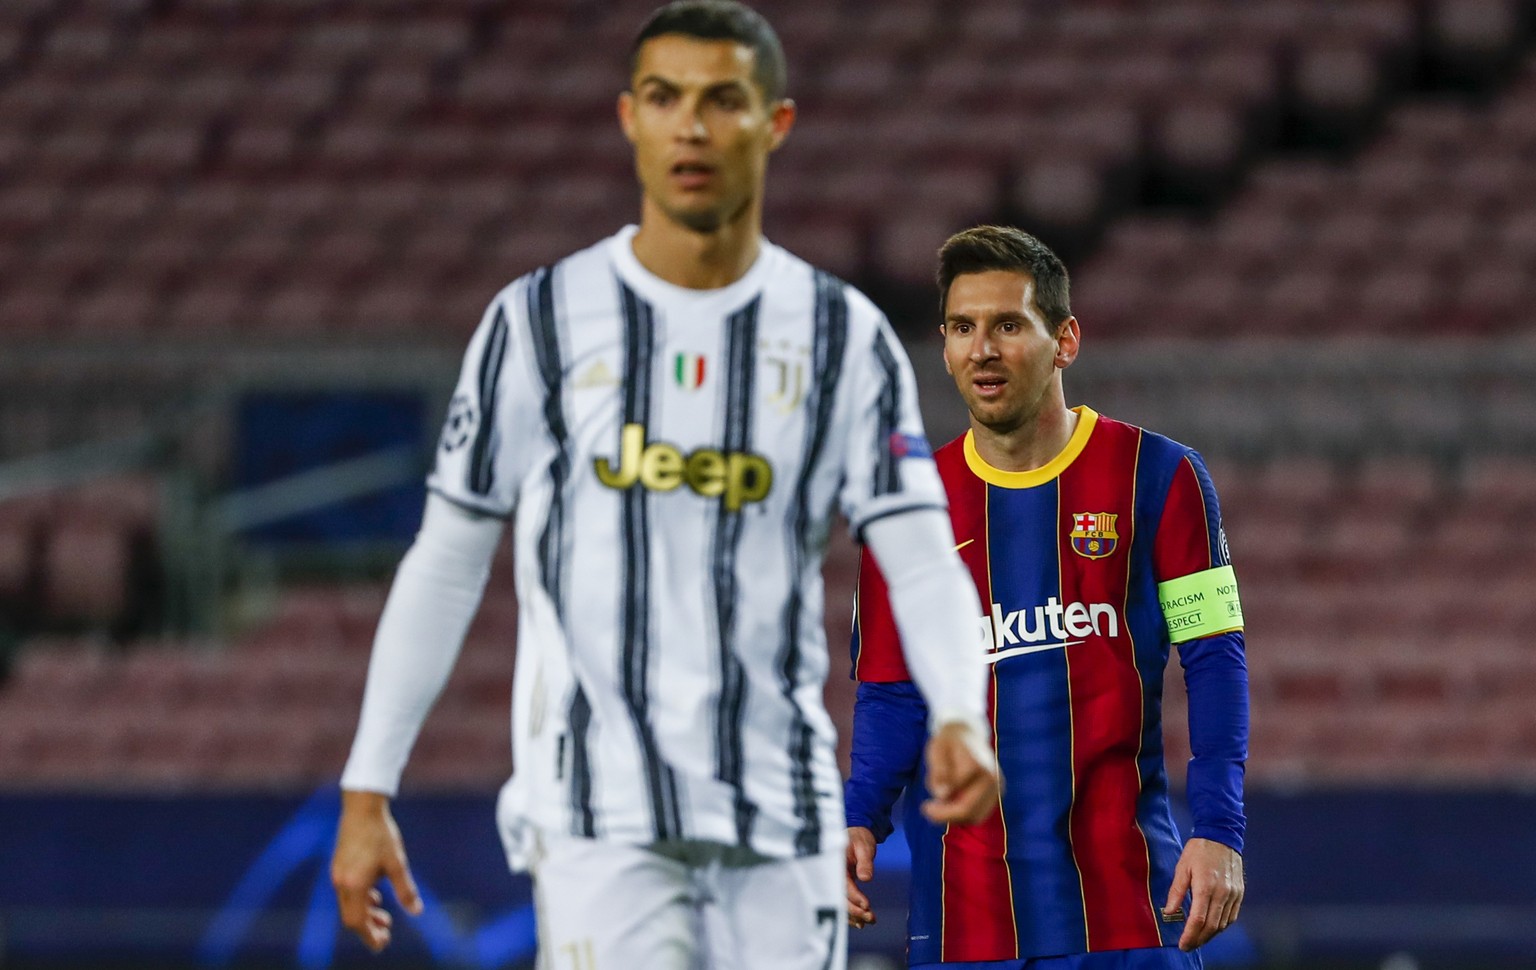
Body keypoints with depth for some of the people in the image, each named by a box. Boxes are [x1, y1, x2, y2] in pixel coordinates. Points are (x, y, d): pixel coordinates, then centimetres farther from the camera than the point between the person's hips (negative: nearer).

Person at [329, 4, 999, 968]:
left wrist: (960, 718, -22)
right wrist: (368, 788, 5)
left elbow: (925, 564, -2)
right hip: (596, 811, -2)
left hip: (783, 818, 2)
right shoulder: (539, 321, 2)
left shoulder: (844, 337, 5)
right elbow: (445, 564, 7)